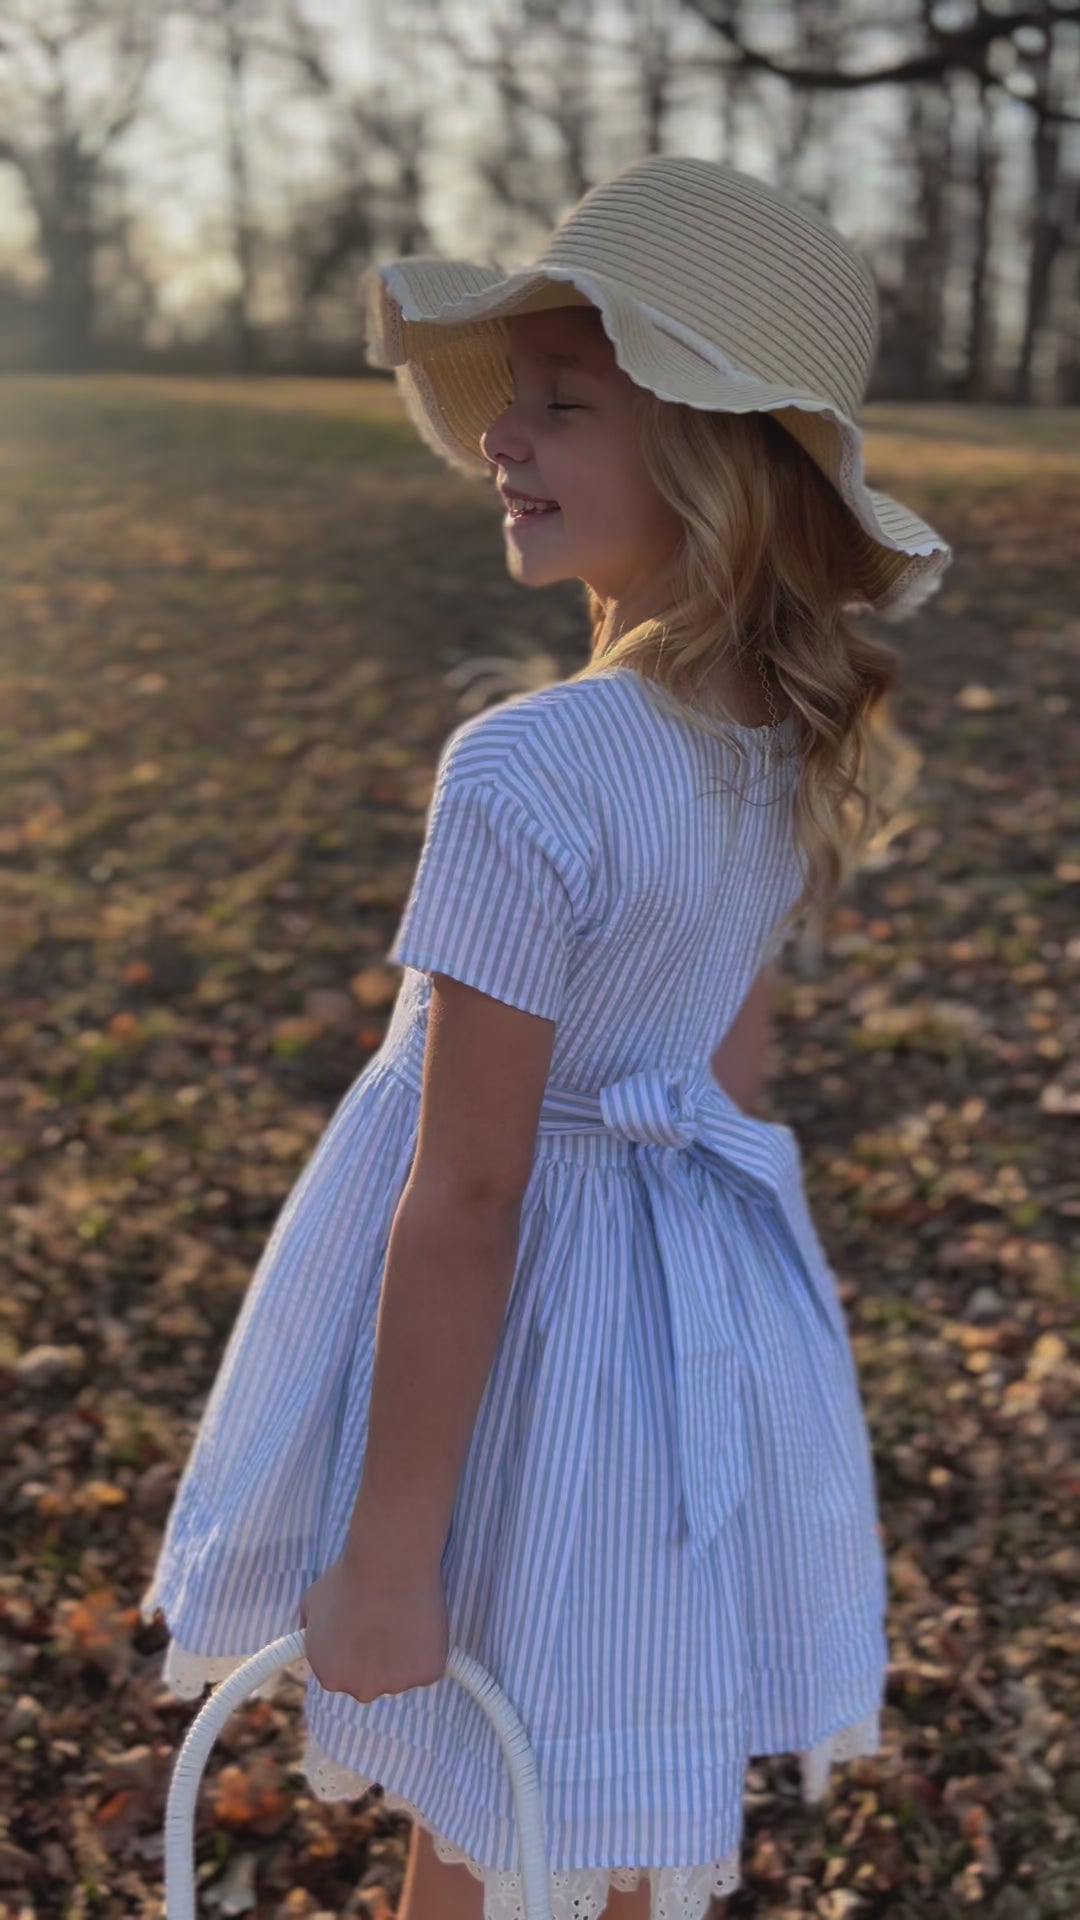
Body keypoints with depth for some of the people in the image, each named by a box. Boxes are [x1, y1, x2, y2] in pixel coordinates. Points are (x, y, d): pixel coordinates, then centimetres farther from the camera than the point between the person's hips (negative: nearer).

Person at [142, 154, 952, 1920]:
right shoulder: (800, 741, -4)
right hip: (719, 1311, 7)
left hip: (533, 1320, -7)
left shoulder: (528, 773, -27)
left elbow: (466, 1199, -25)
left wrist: (381, 1559, -17)